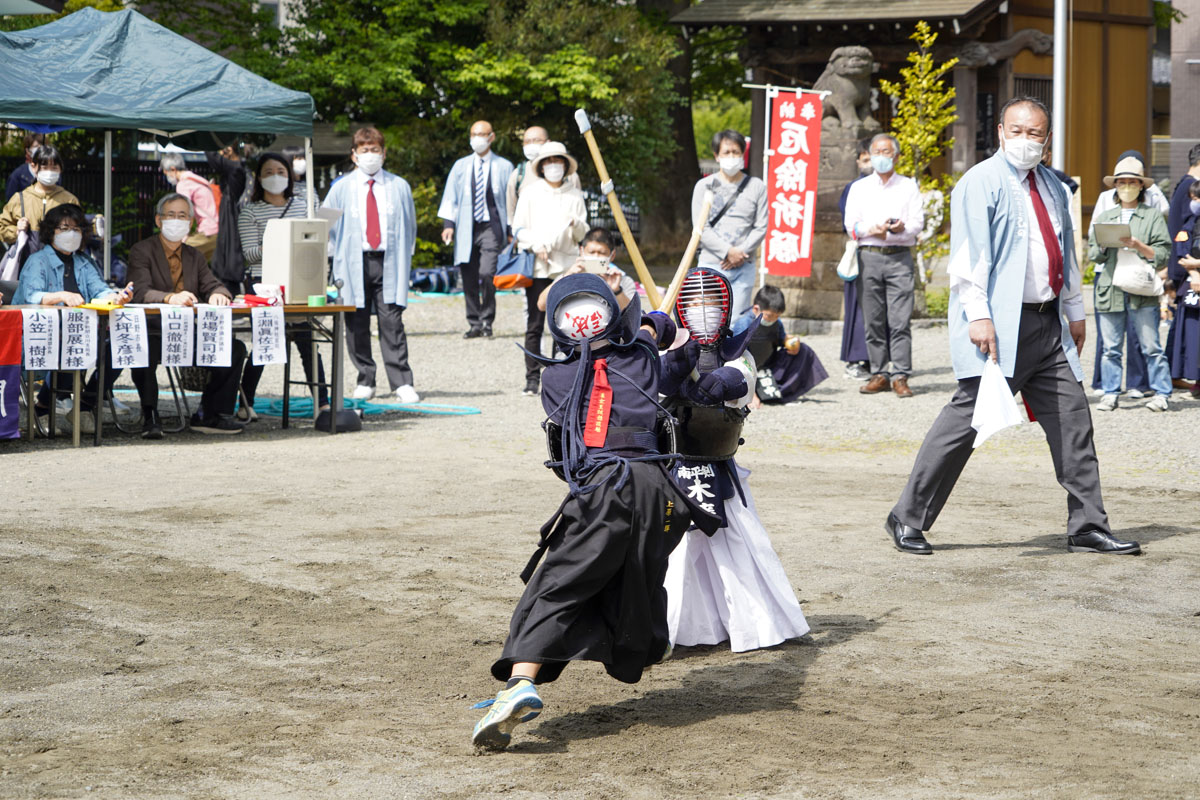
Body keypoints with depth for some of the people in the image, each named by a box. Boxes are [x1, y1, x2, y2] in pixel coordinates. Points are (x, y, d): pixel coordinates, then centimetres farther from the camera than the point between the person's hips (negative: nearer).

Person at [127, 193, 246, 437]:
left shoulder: (195, 256, 20)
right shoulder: (142, 251, 1)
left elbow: (212, 285, 8)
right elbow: (141, 292, -15)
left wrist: (217, 295, -18)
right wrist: (170, 298, -35)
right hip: (155, 331, -5)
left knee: (235, 348, -13)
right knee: (144, 350, -39)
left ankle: (210, 415, -4)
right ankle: (150, 416, -23)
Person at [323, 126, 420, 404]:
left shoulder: (399, 187, 9)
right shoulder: (341, 188, 7)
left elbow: (409, 225, 16)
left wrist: (404, 258, 8)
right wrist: (342, 253, 6)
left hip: (389, 264, -1)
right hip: (354, 265, 1)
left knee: (392, 323, -7)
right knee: (357, 326, 2)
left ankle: (402, 383, -7)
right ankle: (365, 381, 13)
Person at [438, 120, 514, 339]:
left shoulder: (504, 166, 6)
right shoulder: (461, 166, 12)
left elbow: (511, 199, 8)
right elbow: (450, 197, 11)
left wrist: (511, 230, 4)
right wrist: (448, 224, -1)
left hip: (492, 228, -3)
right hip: (466, 228, 3)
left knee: (486, 273, -19)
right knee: (469, 279, 2)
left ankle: (487, 320, -5)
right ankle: (474, 324, 12)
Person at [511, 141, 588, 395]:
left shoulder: (575, 196, 14)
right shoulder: (530, 193, 11)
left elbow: (582, 234, 14)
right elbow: (518, 228, 8)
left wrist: (576, 225, -9)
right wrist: (536, 244, -10)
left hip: (567, 266, 1)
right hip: (538, 266, -1)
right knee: (535, 324, -4)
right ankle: (532, 378, 0)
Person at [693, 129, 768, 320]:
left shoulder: (756, 187, 8)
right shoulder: (704, 186, 5)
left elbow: (761, 227, 4)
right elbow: (701, 228, -3)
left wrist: (742, 252, -11)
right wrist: (728, 252, -12)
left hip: (744, 267, 1)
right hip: (711, 265, -1)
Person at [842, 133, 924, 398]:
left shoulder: (908, 186, 13)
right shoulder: (859, 188, 16)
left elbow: (918, 222, 4)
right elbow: (850, 224, 7)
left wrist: (901, 228, -17)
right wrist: (871, 230, -12)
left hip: (900, 257, -2)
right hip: (869, 255, 2)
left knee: (900, 320, -9)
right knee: (873, 321, 0)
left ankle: (901, 376, -10)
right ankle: (879, 374, 6)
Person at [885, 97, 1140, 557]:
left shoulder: (1052, 186, 18)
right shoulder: (981, 182, -5)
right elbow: (969, 255, -13)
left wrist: (1075, 311, 22)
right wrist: (977, 315, -21)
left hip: (1048, 325, 8)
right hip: (999, 328, -7)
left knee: (1072, 420, 4)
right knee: (968, 416, -9)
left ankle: (1087, 528, 11)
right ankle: (907, 519, 0)